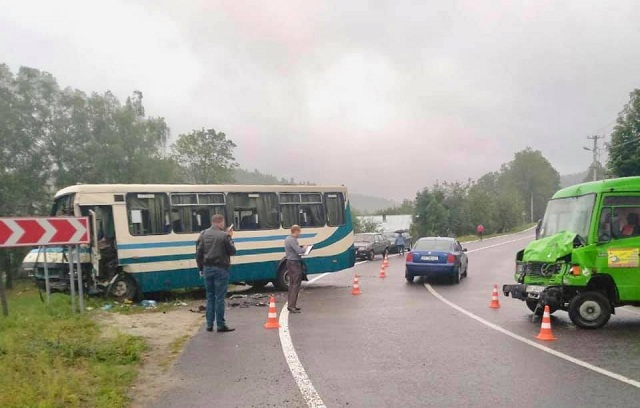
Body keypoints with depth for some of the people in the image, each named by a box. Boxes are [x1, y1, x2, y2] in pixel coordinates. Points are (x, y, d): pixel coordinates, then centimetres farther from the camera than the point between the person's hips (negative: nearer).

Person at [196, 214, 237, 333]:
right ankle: (221, 325, 2)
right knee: (219, 297, -1)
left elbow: (199, 253, 7)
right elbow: (232, 251, -4)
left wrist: (201, 268, 15)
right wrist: (230, 238, 6)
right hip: (220, 269, -5)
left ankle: (209, 324, 15)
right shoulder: (224, 235, -11)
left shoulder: (203, 234, 6)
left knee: (210, 297, 13)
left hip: (207, 269, 5)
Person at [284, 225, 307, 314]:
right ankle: (291, 305, -13)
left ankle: (291, 304, 20)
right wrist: (304, 248, -6)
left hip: (290, 262, 11)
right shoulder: (292, 240, -20)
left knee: (292, 284, 15)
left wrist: (300, 247, 7)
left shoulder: (287, 239, 12)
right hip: (294, 263, -11)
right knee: (296, 285, -9)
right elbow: (299, 251, -25)